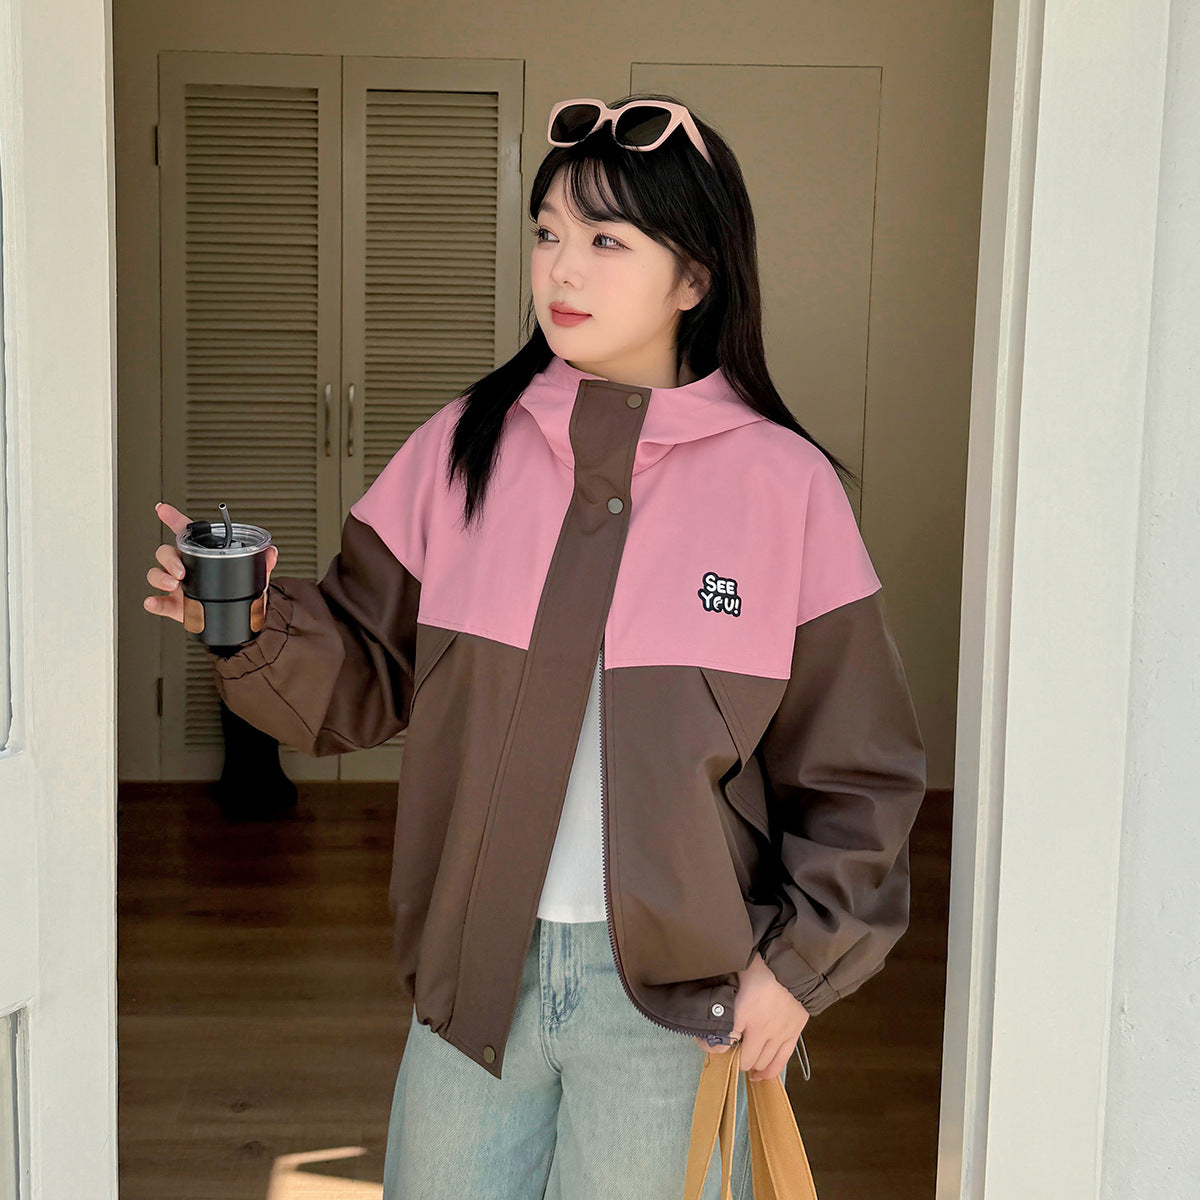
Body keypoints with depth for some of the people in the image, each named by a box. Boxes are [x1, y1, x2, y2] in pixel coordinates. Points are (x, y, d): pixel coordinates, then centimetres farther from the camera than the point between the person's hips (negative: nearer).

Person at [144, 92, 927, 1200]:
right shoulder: (465, 446, 0)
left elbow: (857, 769, -2)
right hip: (475, 970, 3)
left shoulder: (782, 483, -7)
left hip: (672, 996, -2)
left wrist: (795, 962, -6)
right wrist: (254, 623, -15)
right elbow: (367, 676, 3)